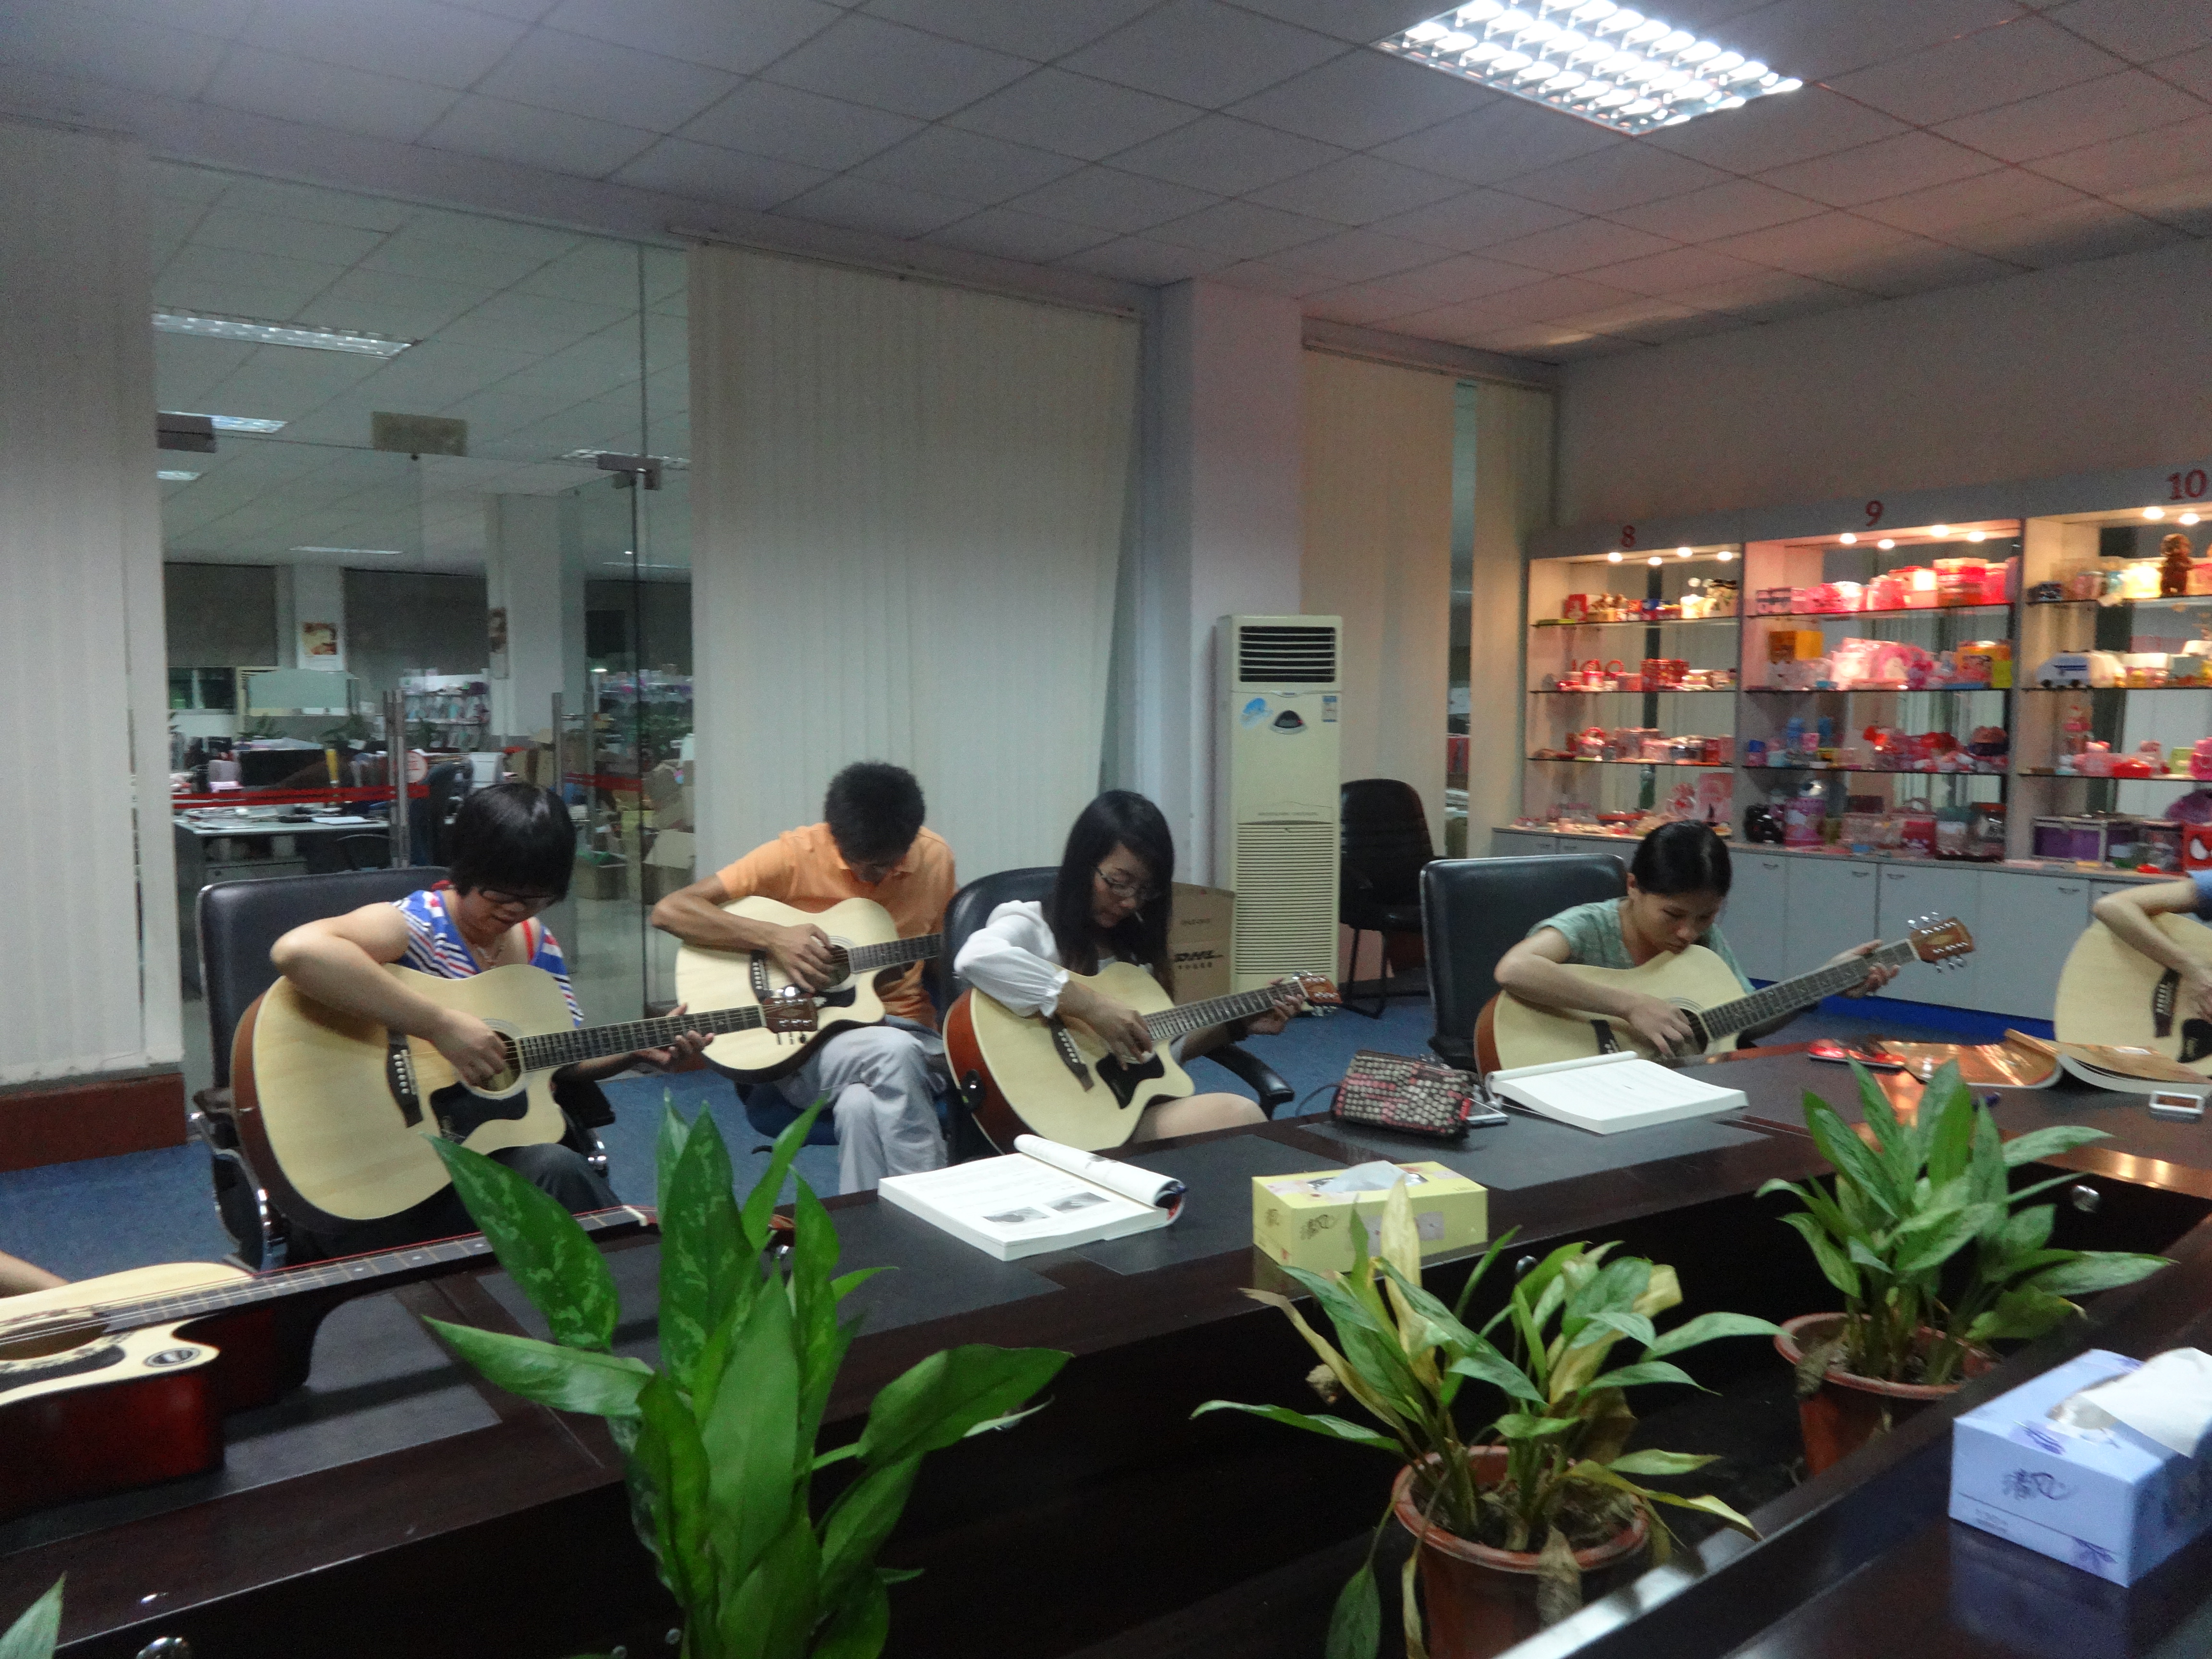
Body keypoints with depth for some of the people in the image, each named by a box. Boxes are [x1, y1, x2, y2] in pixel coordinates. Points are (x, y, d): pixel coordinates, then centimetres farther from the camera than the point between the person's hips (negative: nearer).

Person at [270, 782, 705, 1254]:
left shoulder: (540, 945, 6)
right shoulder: (416, 924, -15)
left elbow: (565, 1059, 17)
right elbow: (296, 950, -36)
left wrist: (637, 1050, -2)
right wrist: (442, 1025, -33)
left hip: (506, 1143, 6)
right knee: (556, 1171, -27)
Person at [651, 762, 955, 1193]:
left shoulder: (934, 857, 4)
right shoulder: (796, 855, -9)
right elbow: (669, 910, -14)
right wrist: (773, 937, -25)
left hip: (909, 1032, 2)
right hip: (806, 1040, -2)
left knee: (862, 1106, -34)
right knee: (894, 1054, -35)